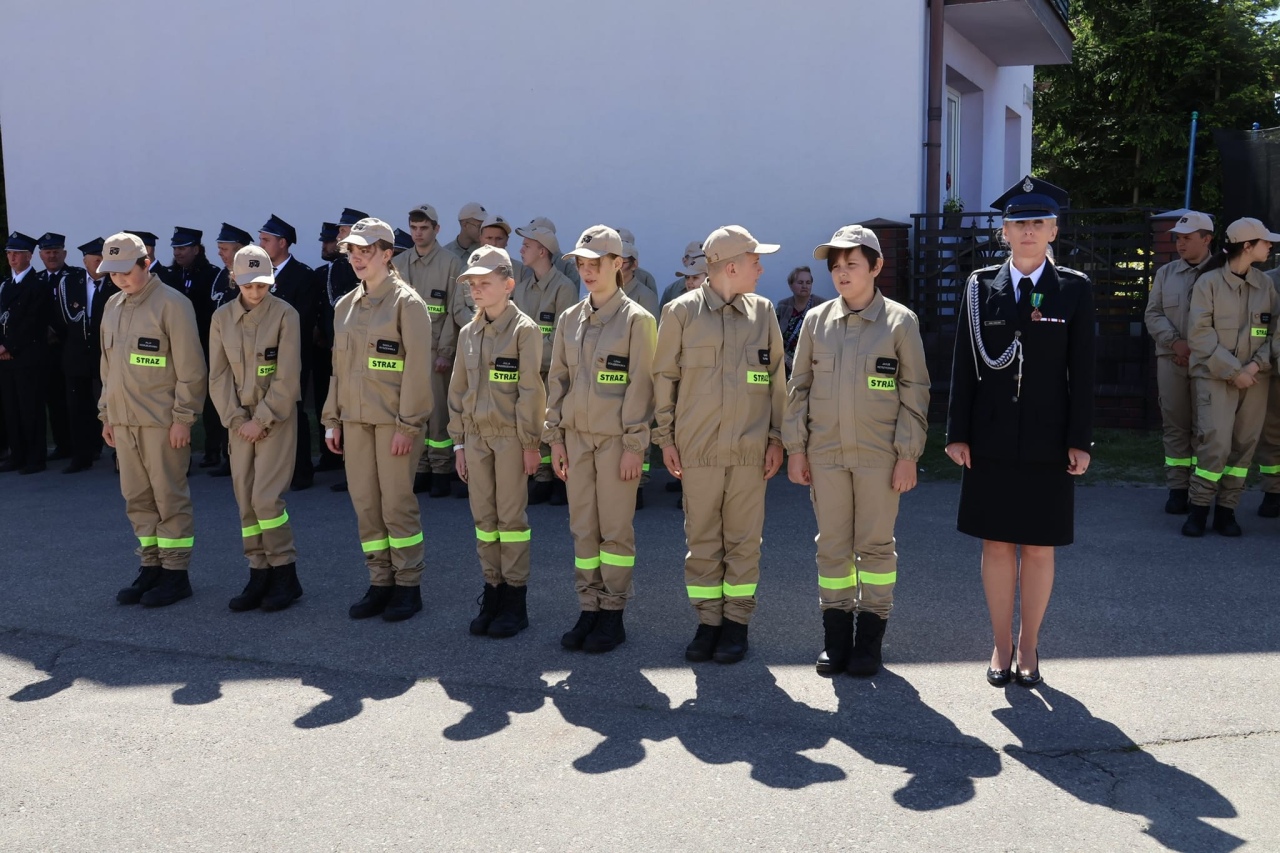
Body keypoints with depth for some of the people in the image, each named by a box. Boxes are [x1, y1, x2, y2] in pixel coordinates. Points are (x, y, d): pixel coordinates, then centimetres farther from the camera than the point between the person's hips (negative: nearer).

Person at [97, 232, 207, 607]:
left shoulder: (172, 304, -10)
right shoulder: (112, 306, 13)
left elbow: (190, 368, -12)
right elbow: (108, 364, 20)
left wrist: (183, 417, -14)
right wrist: (106, 413, 17)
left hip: (162, 421, -7)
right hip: (124, 420, 7)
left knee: (170, 499, 0)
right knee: (137, 499, 11)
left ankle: (176, 573, 8)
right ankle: (151, 567, 21)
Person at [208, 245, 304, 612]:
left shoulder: (284, 314, -7)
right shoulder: (222, 318, 5)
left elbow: (287, 376, -10)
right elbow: (218, 375, 5)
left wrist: (261, 420, -12)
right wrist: (237, 419, -5)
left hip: (276, 419, -4)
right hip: (240, 421, 5)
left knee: (266, 498, -10)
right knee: (245, 501, 5)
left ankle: (285, 575, 4)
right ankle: (259, 576, 14)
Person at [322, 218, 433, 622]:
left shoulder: (406, 302, -7)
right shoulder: (345, 305, 12)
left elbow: (417, 369, -12)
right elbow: (339, 367, 17)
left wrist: (408, 424, -15)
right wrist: (333, 419, 12)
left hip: (394, 421, -6)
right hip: (355, 419, 6)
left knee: (397, 504, -1)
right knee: (365, 505, 8)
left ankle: (408, 585, 11)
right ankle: (380, 583, 19)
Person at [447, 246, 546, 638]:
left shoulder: (524, 330, -7)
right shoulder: (468, 333, 11)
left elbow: (530, 390, -10)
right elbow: (458, 389, 14)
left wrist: (530, 442, -12)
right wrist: (458, 441, 10)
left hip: (510, 436, -6)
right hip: (476, 437, 6)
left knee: (510, 517, -1)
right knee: (483, 517, 9)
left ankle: (515, 601, 8)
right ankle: (493, 594, 19)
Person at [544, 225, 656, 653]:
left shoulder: (635, 319, -5)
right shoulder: (569, 319, 10)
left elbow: (640, 386, -9)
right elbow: (557, 380, 12)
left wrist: (634, 445, -12)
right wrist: (555, 437, 7)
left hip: (616, 438, -5)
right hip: (577, 436, 5)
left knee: (615, 529, 1)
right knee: (582, 528, 8)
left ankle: (613, 615, 11)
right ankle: (588, 610, 17)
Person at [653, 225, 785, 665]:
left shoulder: (762, 311, 7)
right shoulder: (681, 311, -1)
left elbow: (776, 378, 10)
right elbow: (664, 377, 3)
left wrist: (776, 437, 6)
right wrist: (665, 438, 1)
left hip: (750, 448, 2)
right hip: (698, 448, -1)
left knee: (743, 540, 6)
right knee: (702, 538, 6)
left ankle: (737, 622, 17)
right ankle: (708, 621, 17)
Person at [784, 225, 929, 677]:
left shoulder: (900, 321, -2)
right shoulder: (816, 320, 5)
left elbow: (915, 392, -2)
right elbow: (798, 387, 8)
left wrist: (908, 455, -6)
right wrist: (795, 448, 3)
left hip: (879, 454, -2)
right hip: (826, 452, 2)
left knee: (876, 545, 5)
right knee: (832, 545, 8)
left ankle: (870, 637, 17)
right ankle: (835, 635, 19)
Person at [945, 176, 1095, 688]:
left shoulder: (1074, 289, 1)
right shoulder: (980, 287, 3)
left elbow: (1082, 371, 0)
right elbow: (964, 367, 3)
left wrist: (1080, 441, -4)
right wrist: (958, 433, -1)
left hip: (1047, 441, 0)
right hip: (991, 439, 1)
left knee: (1039, 547, 8)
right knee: (997, 545, 7)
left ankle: (1029, 647, 22)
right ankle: (1002, 647, 21)